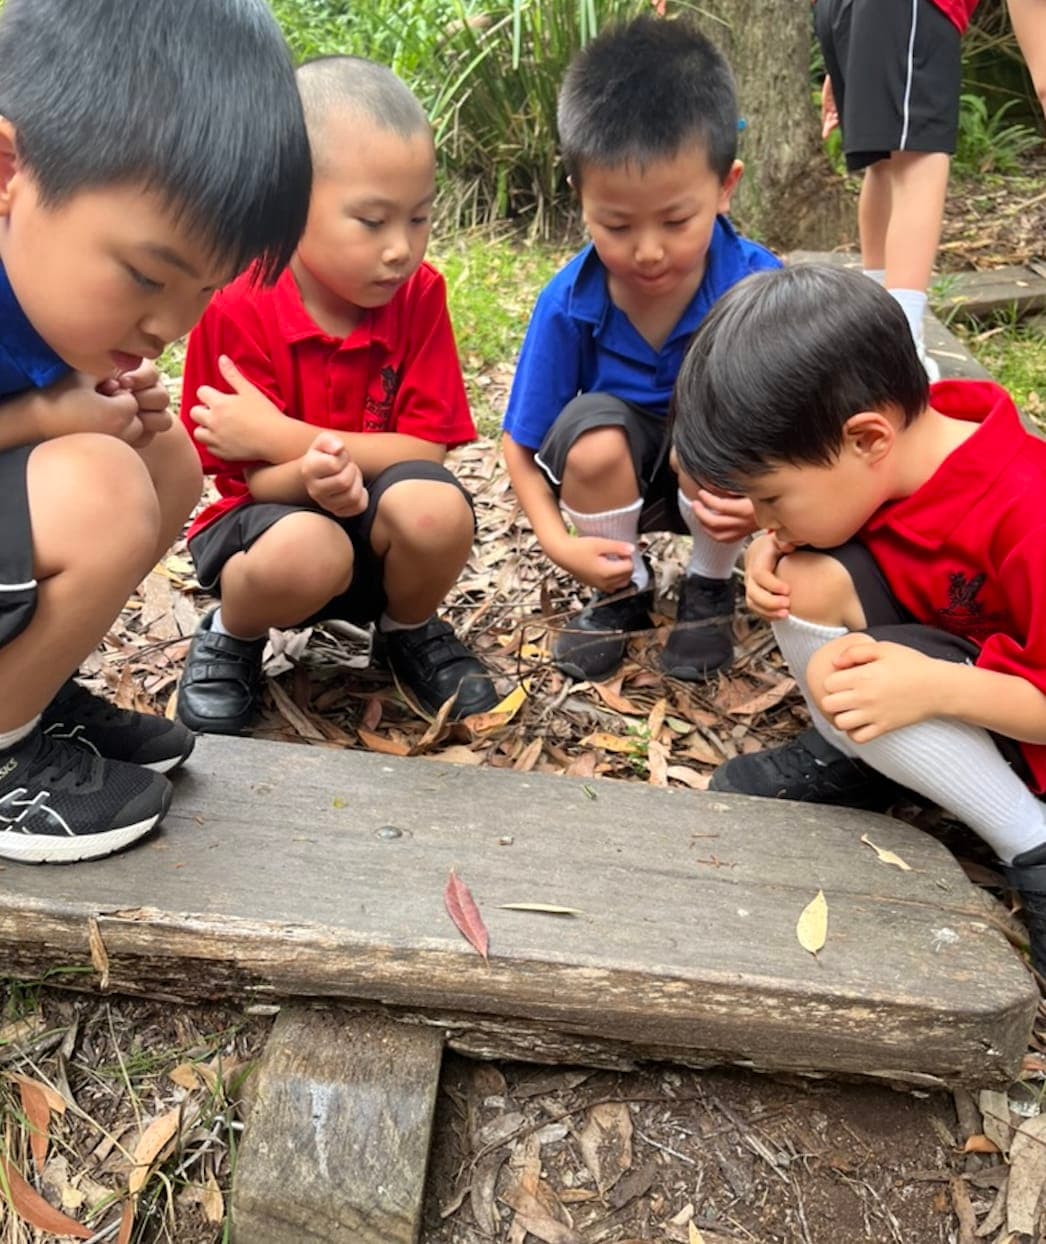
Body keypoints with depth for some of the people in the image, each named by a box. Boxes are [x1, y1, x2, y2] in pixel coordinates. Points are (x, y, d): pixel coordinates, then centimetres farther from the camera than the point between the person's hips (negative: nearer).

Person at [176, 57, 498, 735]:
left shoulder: (419, 294, -10)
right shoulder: (236, 310, -16)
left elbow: (426, 450, -17)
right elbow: (260, 479, -14)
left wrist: (281, 435, -27)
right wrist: (313, 476, -40)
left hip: (384, 523, 2)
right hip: (278, 513, -2)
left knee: (438, 509, -32)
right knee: (308, 553, -37)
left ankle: (409, 631, 4)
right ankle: (232, 636, 1)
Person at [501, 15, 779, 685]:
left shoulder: (757, 285, -23)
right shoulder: (567, 304, -21)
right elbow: (520, 446, -10)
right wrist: (560, 543, -24)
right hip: (615, 480, 0)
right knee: (594, 431, -31)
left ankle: (709, 591, -2)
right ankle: (622, 593, -1)